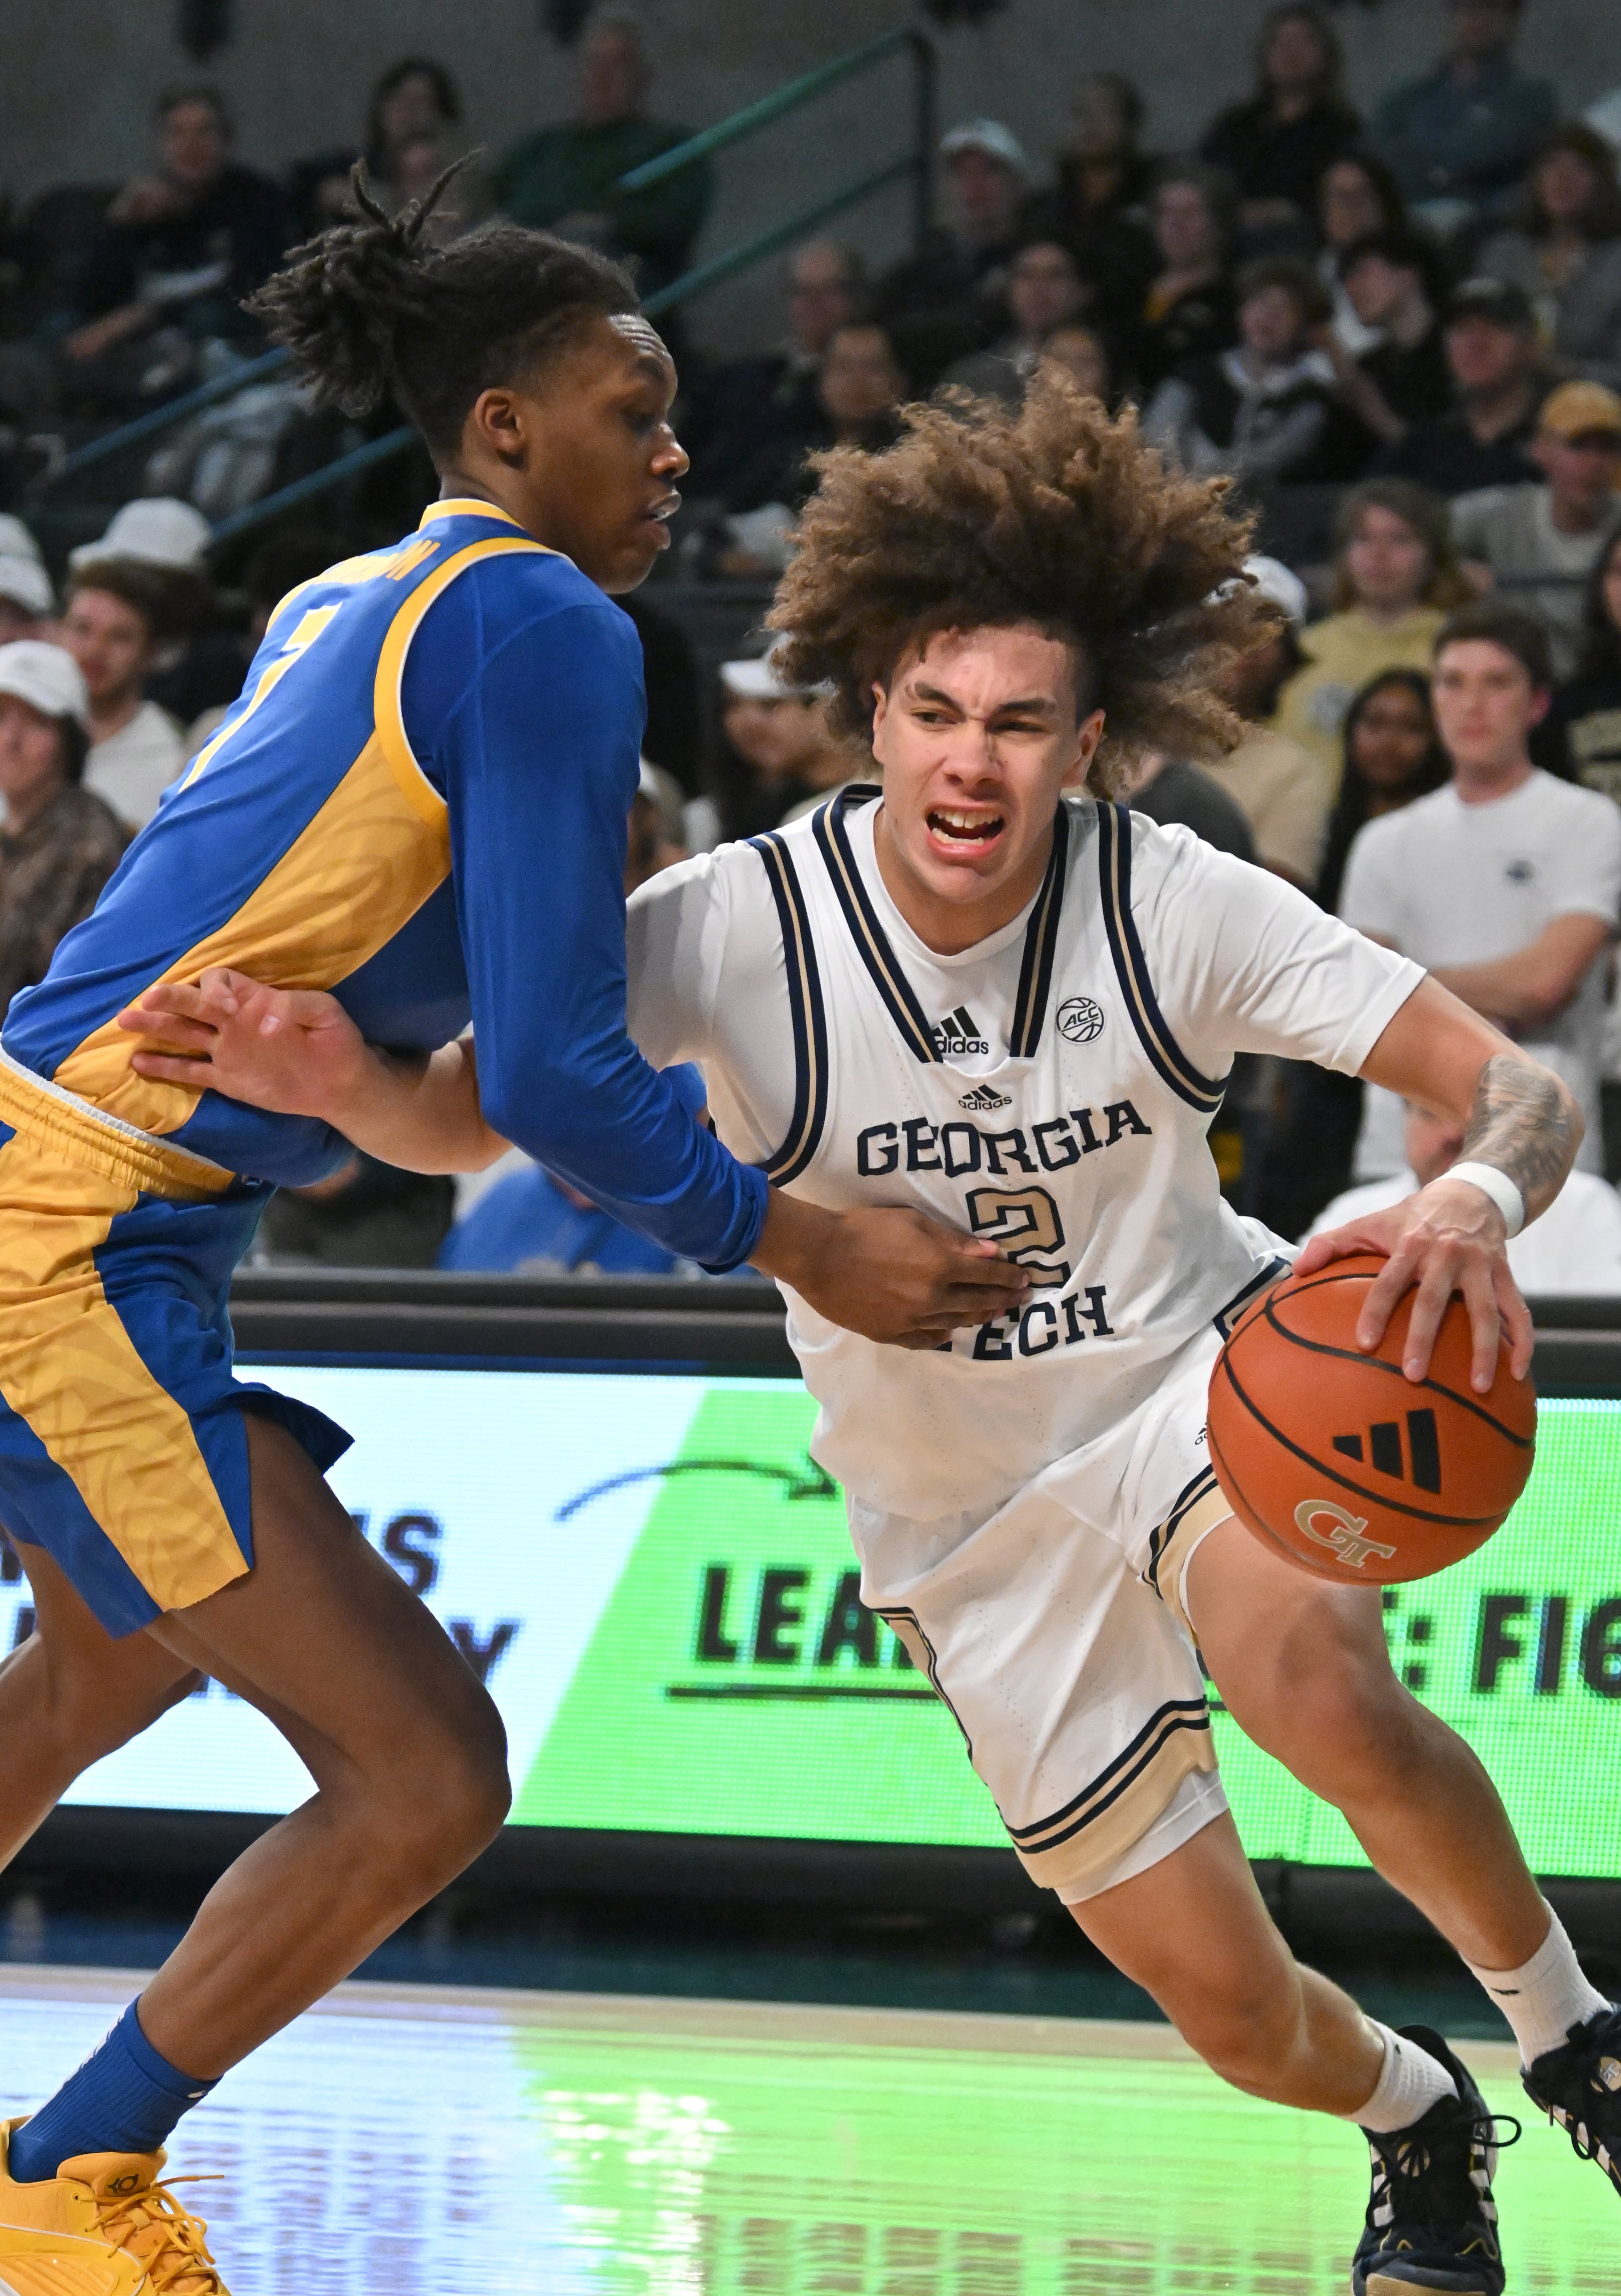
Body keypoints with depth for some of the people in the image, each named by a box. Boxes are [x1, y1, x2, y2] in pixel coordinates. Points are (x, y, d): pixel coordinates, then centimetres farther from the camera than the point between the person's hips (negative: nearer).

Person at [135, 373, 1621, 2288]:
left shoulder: (1174, 909, -19)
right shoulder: (732, 931, -19)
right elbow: (471, 1119, -8)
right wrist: (341, 1085, -32)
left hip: (1197, 1374, -2)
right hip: (974, 1521, 2)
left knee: (1317, 1685, -37)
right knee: (1234, 2016, 2)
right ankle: (1422, 2130, 40)